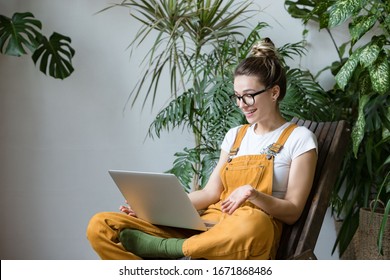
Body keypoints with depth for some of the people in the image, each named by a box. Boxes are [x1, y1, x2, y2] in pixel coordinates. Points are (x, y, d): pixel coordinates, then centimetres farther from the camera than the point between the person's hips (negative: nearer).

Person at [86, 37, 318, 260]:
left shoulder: (299, 138, 4)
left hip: (254, 231, -4)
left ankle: (167, 248, -23)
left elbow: (292, 212, -1)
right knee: (101, 226, -12)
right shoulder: (235, 135, 21)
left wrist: (252, 194, -19)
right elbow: (210, 193, 14)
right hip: (207, 225, 5)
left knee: (250, 222, -46)